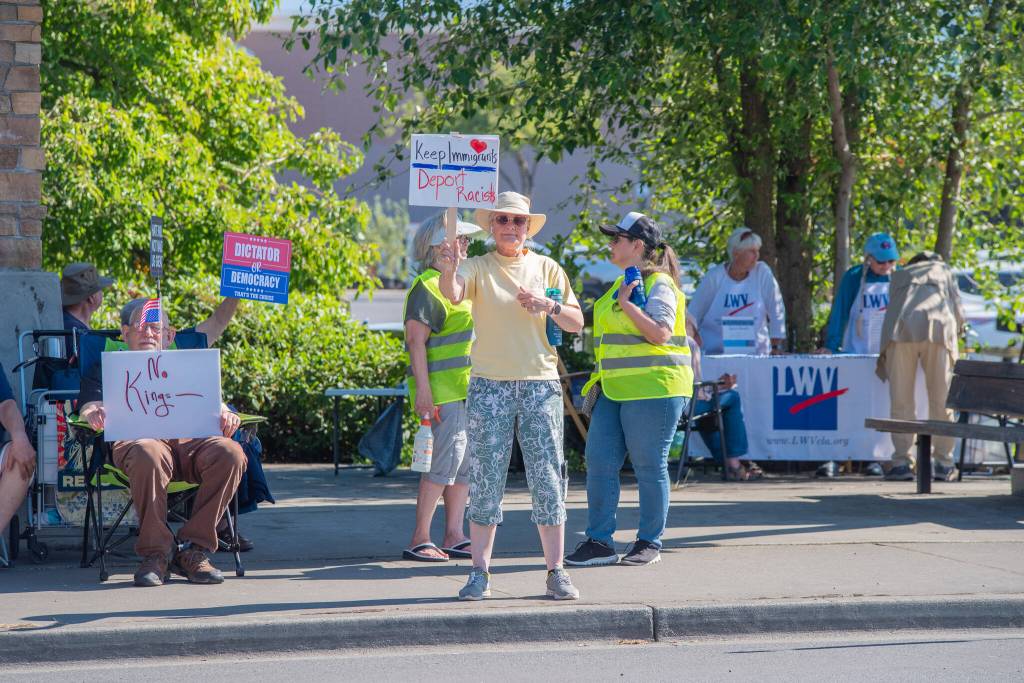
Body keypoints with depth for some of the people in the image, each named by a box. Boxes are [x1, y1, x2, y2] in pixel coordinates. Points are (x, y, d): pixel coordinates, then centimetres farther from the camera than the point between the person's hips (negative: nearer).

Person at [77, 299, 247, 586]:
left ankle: (193, 548, -26)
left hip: (191, 438, 3)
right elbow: (89, 403, 11)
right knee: (147, 455, -42)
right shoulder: (108, 369, 30)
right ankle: (155, 553, -32)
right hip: (137, 439, -3)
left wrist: (223, 413, -4)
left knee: (230, 453, -32)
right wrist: (94, 412, -16)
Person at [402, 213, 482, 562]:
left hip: (467, 389, 10)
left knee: (467, 461, 8)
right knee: (445, 461, -13)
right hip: (443, 391, -10)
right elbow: (416, 340, -17)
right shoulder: (427, 287, -10)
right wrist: (422, 389, -23)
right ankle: (419, 540, -10)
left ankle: (453, 536, 13)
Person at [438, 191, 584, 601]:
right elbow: (452, 294, -19)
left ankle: (556, 571, 6)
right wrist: (449, 270, -41)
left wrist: (549, 305, -11)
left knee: (548, 479, 1)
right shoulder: (478, 267, 3)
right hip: (489, 385, -2)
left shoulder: (547, 269, 10)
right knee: (486, 481, 0)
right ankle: (480, 572, 4)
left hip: (540, 384, 2)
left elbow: (576, 323, 9)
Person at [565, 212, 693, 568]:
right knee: (599, 460, 3)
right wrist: (601, 379, 25)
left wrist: (627, 305, -21)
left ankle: (650, 543, 8)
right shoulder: (621, 285, 19)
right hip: (617, 390, 9)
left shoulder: (658, 284, -9)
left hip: (653, 388, -9)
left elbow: (661, 334, -21)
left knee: (649, 466, -2)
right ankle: (599, 541, 7)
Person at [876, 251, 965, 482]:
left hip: (901, 331, 1)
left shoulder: (899, 275, 34)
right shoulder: (944, 271, 32)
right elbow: (958, 312, 26)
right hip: (938, 329, -1)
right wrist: (955, 333, 45)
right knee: (941, 400, 5)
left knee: (901, 400, 3)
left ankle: (902, 463, -1)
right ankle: (943, 463, 6)